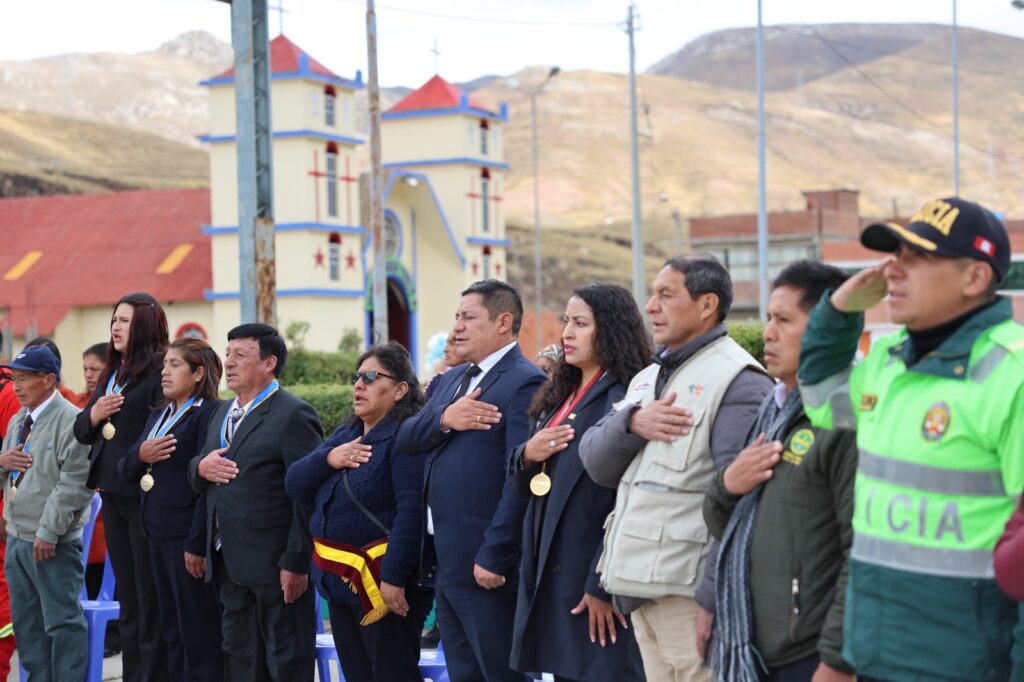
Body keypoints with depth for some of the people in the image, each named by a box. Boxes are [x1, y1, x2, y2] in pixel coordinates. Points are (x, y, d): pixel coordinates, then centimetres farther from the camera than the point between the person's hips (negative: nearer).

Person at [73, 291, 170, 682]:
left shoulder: (160, 370, -12)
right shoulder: (113, 373, 14)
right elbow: (81, 431, 16)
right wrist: (94, 414, -3)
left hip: (146, 494, -9)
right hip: (112, 494, 9)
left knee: (152, 598, 1)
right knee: (127, 597, 16)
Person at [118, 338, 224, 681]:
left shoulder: (208, 414, -12)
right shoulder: (158, 414, 15)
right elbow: (126, 469, 16)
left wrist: (198, 544, -20)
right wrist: (139, 455, -7)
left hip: (188, 536, -8)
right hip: (158, 534, 8)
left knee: (198, 633, 0)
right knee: (172, 630, 15)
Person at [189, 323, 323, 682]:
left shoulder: (294, 415, -12)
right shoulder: (222, 413, 15)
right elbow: (198, 477, 21)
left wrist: (296, 562, -20)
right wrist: (200, 467, -4)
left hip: (274, 565, -8)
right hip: (230, 564, 8)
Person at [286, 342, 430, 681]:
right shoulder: (344, 434, 14)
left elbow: (412, 511, -23)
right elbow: (295, 485, 8)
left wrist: (394, 577, -27)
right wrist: (328, 459, -10)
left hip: (382, 582, -9)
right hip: (341, 579, 9)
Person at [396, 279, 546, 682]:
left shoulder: (525, 383, -13)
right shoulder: (453, 380, 16)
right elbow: (405, 440, 7)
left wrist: (494, 557, -23)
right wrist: (443, 419, -13)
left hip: (484, 562, -9)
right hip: (443, 559, 9)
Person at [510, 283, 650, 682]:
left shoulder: (625, 398, -13)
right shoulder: (560, 397, 15)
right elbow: (524, 485, 18)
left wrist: (604, 584, -20)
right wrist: (527, 455, -4)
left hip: (598, 576, -8)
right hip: (549, 572, 8)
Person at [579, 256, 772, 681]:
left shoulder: (738, 382, -11)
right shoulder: (648, 377, 17)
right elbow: (595, 461, 11)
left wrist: (714, 597, -22)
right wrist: (632, 423, -9)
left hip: (689, 589, -8)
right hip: (641, 584, 8)